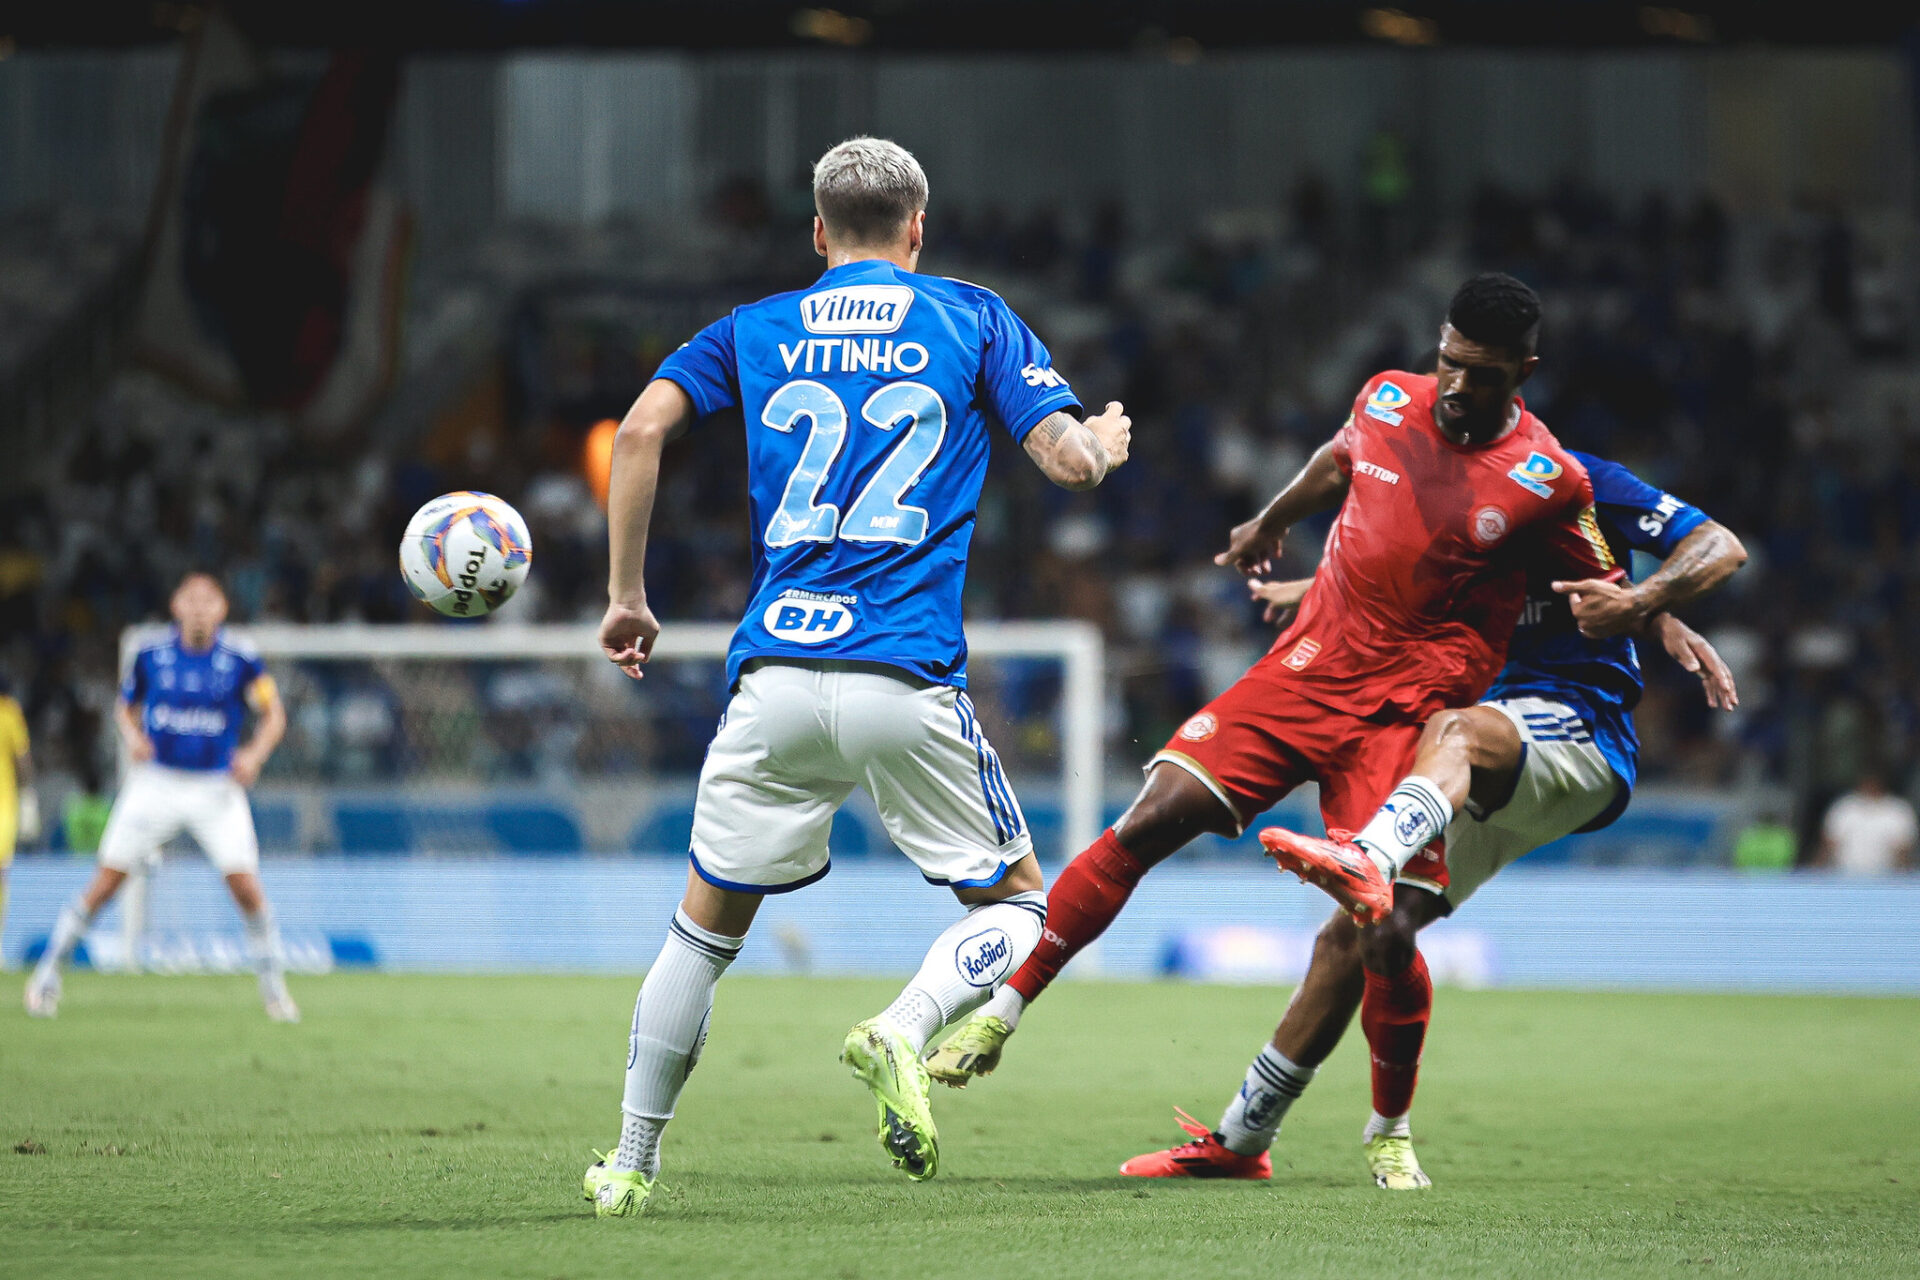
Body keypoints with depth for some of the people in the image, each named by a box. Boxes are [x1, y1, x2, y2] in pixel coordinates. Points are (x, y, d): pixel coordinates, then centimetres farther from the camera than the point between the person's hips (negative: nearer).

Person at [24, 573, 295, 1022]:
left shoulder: (241, 660, -4)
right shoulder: (151, 656, 0)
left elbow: (274, 714, 3)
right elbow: (125, 707, 14)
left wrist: (256, 753, -15)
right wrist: (133, 737, -7)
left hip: (217, 787, 0)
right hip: (156, 780, 0)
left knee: (245, 885, -11)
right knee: (107, 880, -5)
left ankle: (273, 984, 8)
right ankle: (49, 971, 9)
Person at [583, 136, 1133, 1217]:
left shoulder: (756, 331, 14)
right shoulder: (972, 319, 9)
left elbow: (642, 429, 1)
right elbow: (1070, 461, 2)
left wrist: (627, 597, 8)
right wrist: (1108, 440, 25)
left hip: (777, 674, 2)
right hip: (911, 681, -2)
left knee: (710, 922, 17)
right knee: (1017, 900, 13)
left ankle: (632, 1166, 16)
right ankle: (905, 1030, -17)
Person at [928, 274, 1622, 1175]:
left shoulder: (1548, 483, -9)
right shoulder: (1387, 401, 1)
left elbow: (1609, 596, 3)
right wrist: (1270, 522, 40)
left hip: (1407, 712, -3)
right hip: (1304, 670, 3)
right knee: (1152, 820, -10)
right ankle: (1004, 1011, 0)